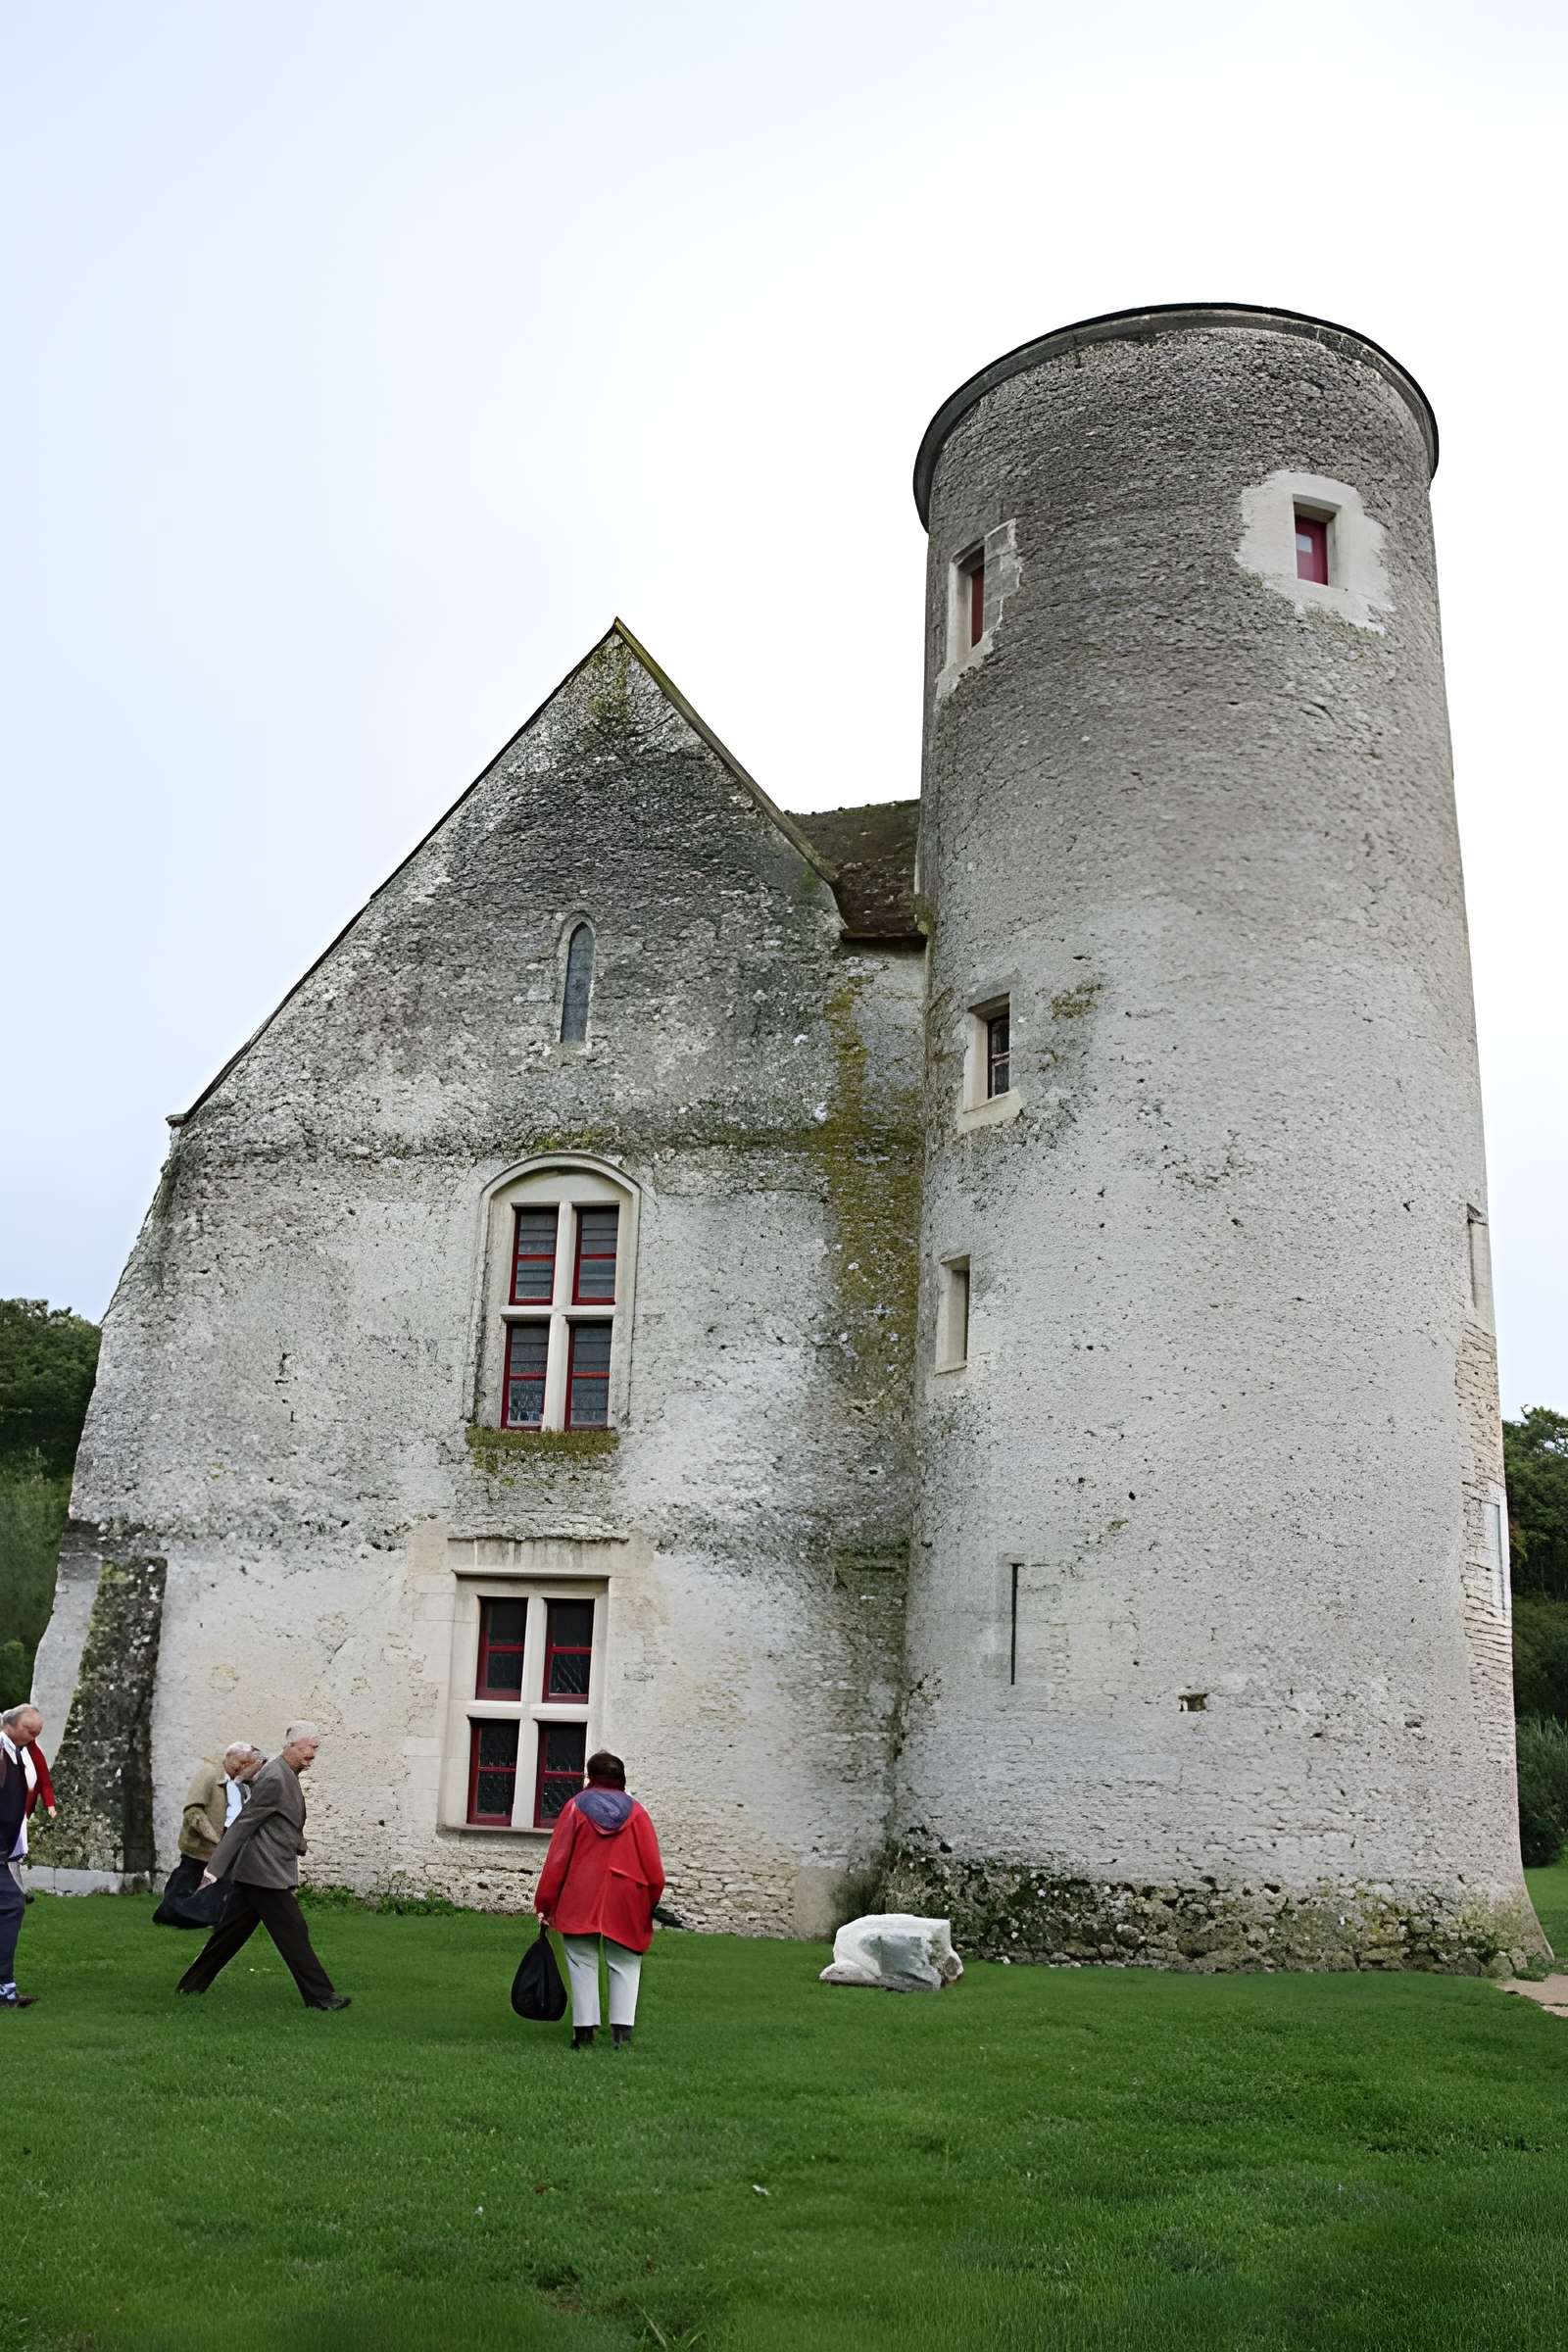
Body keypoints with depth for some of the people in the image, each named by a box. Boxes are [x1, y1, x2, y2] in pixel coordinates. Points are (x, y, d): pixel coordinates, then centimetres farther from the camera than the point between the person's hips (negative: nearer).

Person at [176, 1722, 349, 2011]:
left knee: (231, 1932, 15)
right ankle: (319, 1996, 1)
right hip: (266, 1873, -10)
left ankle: (192, 1984, 24)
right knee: (294, 1934, -4)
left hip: (255, 1871, 10)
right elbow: (243, 1824, -19)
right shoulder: (275, 1779, -18)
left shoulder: (284, 1776, 14)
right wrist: (215, 1869, -19)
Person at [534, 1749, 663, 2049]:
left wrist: (545, 1904, 7)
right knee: (624, 1963, 8)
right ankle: (622, 2029, -3)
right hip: (625, 1903, 1)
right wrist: (649, 1904, 15)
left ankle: (584, 2029, 1)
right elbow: (653, 1868, 3)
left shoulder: (575, 1806, 1)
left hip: (580, 1902, -1)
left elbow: (557, 1859, 1)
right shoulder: (635, 1811, 4)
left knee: (583, 1962, 6)